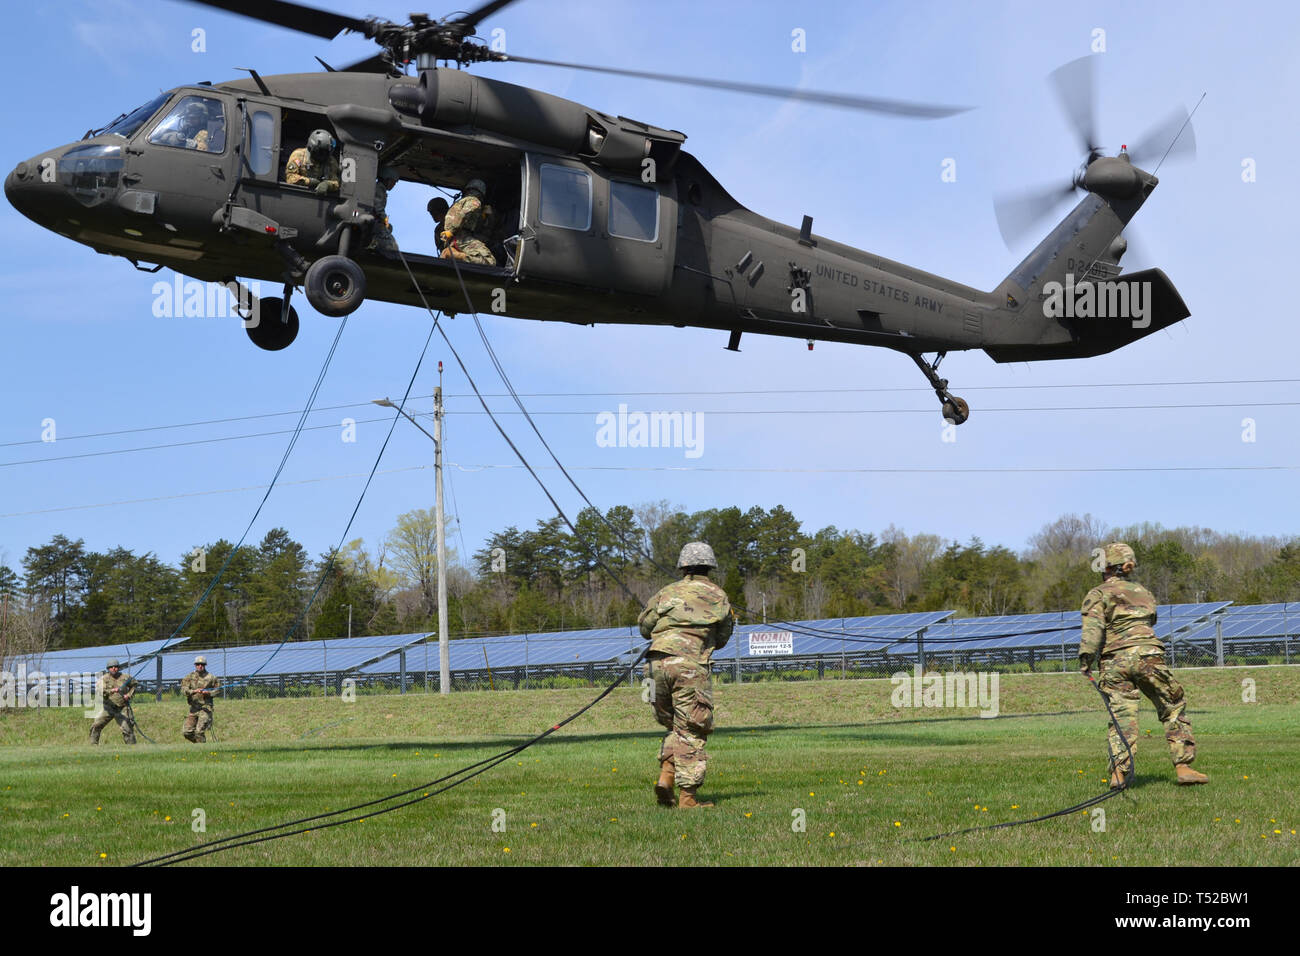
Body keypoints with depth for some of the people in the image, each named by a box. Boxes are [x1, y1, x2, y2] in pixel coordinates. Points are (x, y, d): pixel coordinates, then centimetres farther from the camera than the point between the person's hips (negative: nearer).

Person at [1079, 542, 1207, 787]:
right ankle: (1184, 767, 5)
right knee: (1174, 708, 11)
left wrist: (1086, 657, -16)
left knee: (1122, 715, -4)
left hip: (1114, 661, -2)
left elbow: (1093, 626, -8)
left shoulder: (1098, 594, 8)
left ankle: (1118, 772, -20)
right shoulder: (1142, 591, 23)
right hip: (1148, 654, 2)